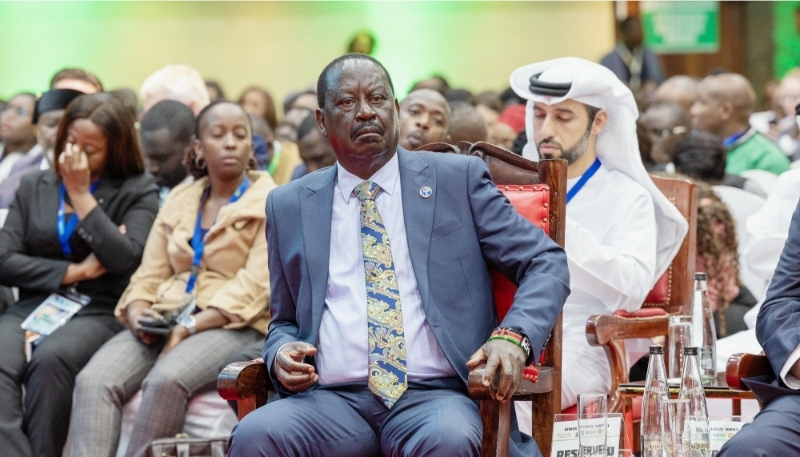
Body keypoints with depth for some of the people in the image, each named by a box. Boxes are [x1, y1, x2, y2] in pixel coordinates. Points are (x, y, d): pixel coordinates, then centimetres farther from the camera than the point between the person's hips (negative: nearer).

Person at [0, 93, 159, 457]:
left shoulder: (137, 191, 7)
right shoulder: (34, 187, 16)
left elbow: (126, 259, -9)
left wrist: (81, 195, -4)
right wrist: (73, 272, -4)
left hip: (99, 312, -3)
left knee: (50, 359, -36)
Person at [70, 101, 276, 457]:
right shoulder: (178, 202, 19)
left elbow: (254, 287, -9)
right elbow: (148, 277, 16)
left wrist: (191, 327, -18)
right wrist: (137, 314, -7)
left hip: (232, 327, -5)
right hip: (163, 322, 5)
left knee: (166, 380, -36)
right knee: (94, 380, -24)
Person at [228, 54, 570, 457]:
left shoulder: (457, 179, 11)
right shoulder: (290, 206, 17)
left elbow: (546, 263, 8)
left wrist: (515, 336, -11)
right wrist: (281, 353, -1)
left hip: (436, 395, -1)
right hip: (331, 399, 2)